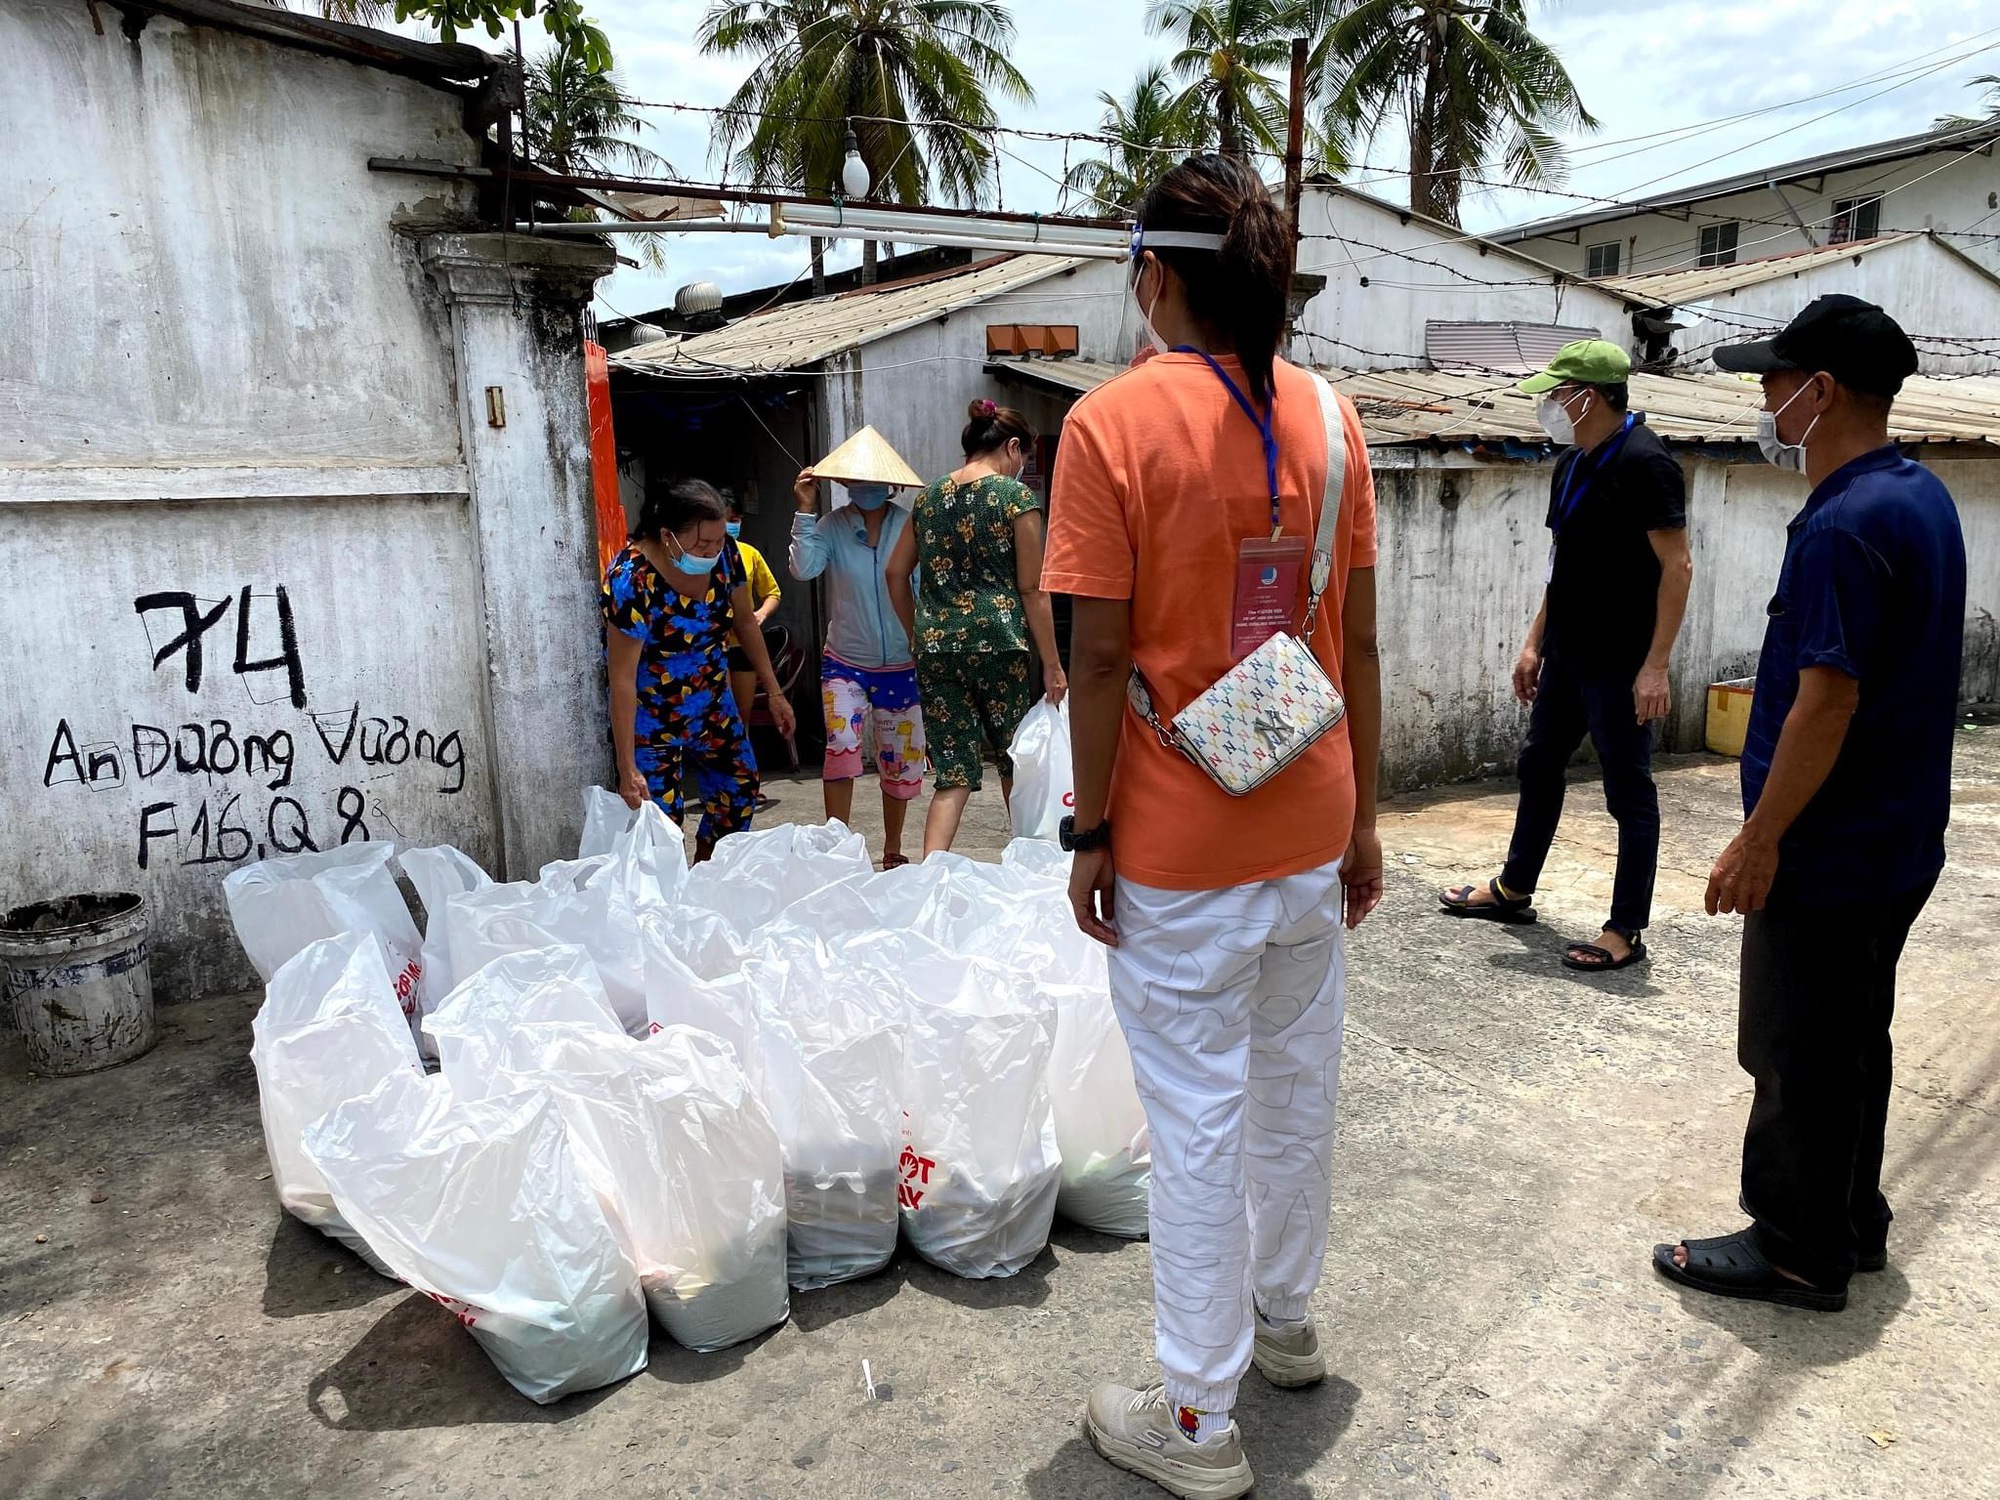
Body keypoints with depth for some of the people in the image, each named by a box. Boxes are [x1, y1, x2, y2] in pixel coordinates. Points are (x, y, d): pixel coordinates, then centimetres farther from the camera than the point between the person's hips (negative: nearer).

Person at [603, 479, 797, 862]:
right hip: (651, 715, -6)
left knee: (740, 790, 15)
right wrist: (628, 769, -27)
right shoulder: (631, 579, -28)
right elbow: (622, 678, -27)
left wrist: (774, 693, 5)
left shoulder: (724, 551, -13)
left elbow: (745, 619, 4)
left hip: (712, 703, 6)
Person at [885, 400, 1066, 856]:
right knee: (1017, 761, 15)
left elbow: (896, 571, 15)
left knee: (953, 773, 6)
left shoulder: (929, 497, 12)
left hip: (935, 648, 4)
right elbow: (1032, 589, -5)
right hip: (998, 645, -4)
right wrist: (1052, 664, -2)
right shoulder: (1016, 497, -3)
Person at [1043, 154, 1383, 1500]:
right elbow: (1360, 646, 4)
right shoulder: (1328, 417, 2)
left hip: (1179, 844, -5)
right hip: (1311, 825, 6)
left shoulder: (1112, 424, -13)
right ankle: (1285, 1318, 42)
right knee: (1300, 1081, 20)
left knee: (1199, 1114, 5)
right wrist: (1362, 818, 13)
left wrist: (1090, 832, -4)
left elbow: (1101, 660, -15)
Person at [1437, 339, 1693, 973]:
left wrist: (1655, 665, -23)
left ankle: (1626, 932, 11)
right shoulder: (1572, 463, 10)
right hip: (1566, 656, 9)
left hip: (1618, 665, -9)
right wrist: (1535, 642, 16)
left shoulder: (1643, 462, -16)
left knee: (1629, 791, 1)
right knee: (1539, 766, 19)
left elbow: (1677, 565, -19)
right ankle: (1514, 890, 35)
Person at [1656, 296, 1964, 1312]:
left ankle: (1800, 1252, 19)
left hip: (1828, 851, -10)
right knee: (1853, 1040, 20)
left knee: (1798, 1057, 4)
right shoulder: (1924, 497, 9)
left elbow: (1828, 701, -25)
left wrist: (1758, 841, -18)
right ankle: (1851, 1221, 35)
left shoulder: (1844, 525, -22)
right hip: (1895, 843, 10)